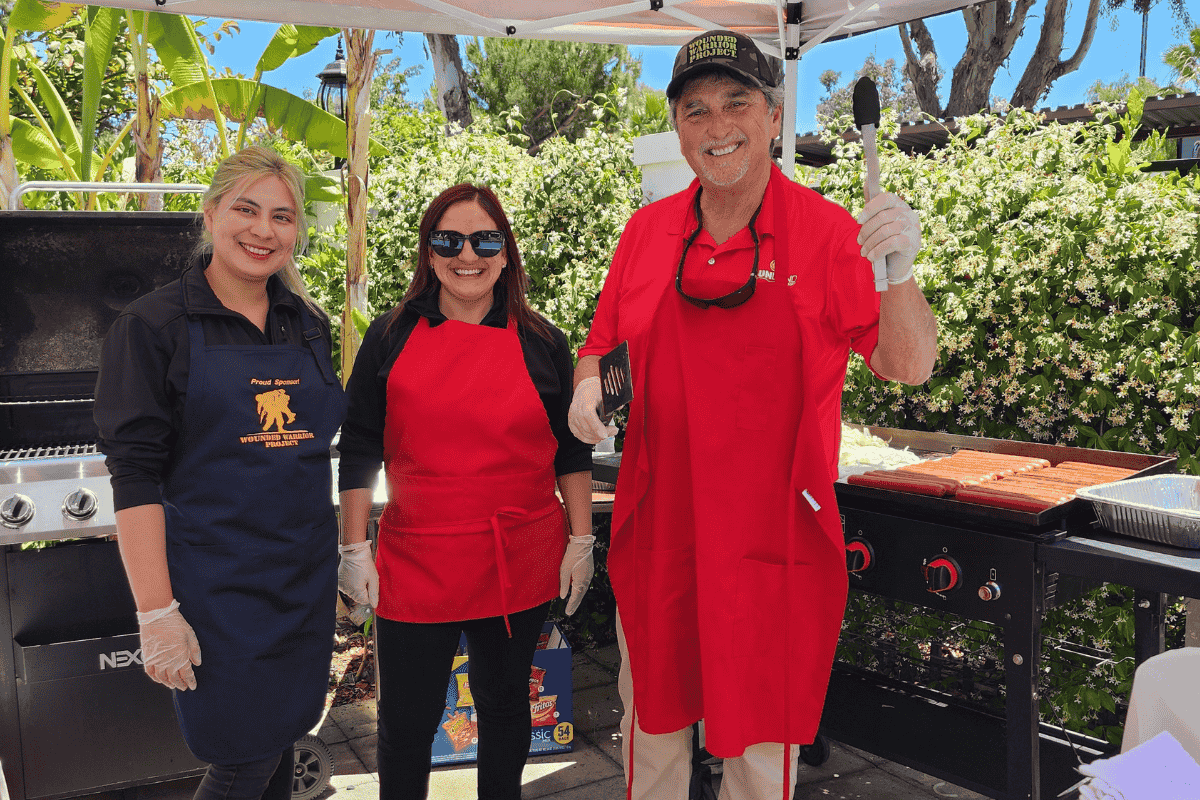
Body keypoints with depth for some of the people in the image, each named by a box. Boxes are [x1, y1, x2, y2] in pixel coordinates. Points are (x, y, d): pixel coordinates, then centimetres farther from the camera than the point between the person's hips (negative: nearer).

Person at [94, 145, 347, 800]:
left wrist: (340, 556, 14)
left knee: (281, 743, 15)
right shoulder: (153, 325, -8)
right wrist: (156, 611, -16)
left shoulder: (309, 324, 8)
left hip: (305, 575, 5)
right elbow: (135, 475, -11)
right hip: (216, 583, -5)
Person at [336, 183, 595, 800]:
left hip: (520, 564, 1)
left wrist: (581, 541, 4)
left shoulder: (541, 343, 2)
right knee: (405, 721, 8)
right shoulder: (392, 337, 1)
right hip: (415, 562, 0)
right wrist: (355, 549, 0)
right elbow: (359, 450, 4)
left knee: (504, 703, 17)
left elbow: (572, 451, 7)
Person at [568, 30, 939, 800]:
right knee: (652, 714, 18)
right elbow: (606, 335, 15)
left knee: (763, 735, 12)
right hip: (660, 526, 3)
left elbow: (910, 367, -11)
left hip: (774, 532, -3)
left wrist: (897, 271, -28)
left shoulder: (828, 233, -6)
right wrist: (587, 382, -6)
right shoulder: (648, 230, 3)